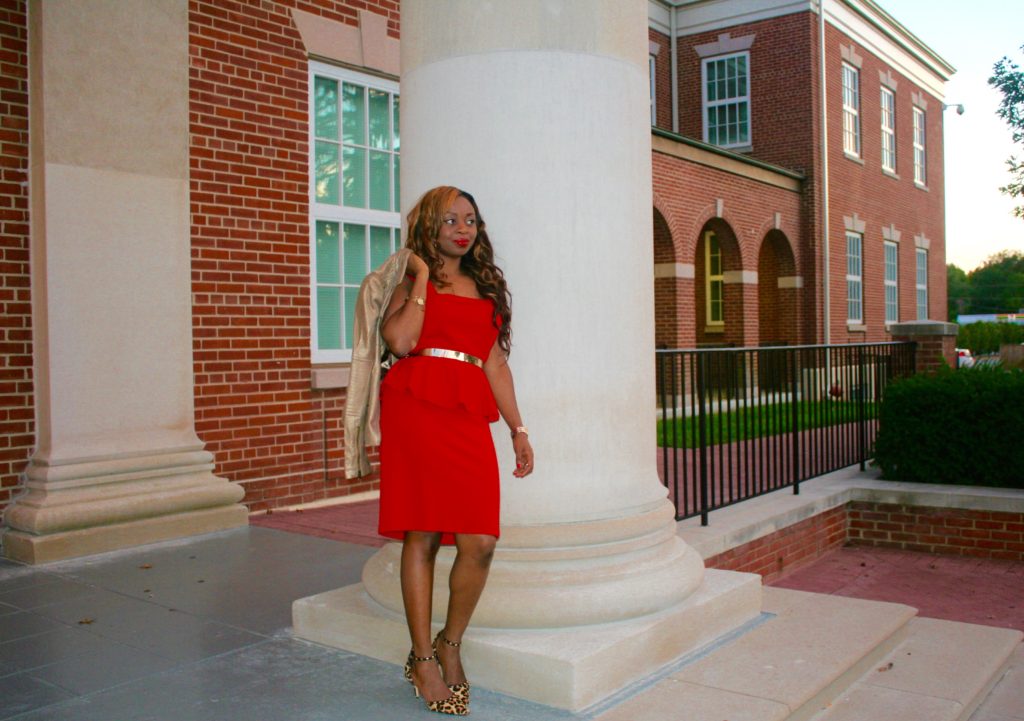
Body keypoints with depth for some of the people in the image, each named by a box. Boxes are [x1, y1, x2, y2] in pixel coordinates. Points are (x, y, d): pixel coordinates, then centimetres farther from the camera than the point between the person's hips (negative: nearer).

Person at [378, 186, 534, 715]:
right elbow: (400, 341, -10)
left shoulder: (486, 286, 23)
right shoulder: (413, 280, 11)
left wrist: (518, 429, 14)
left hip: (470, 417, 4)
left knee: (480, 543, -7)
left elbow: (496, 363, 19)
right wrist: (422, 278, -1)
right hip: (416, 408, -3)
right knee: (421, 535, -3)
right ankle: (422, 658, 11)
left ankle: (450, 645, 15)